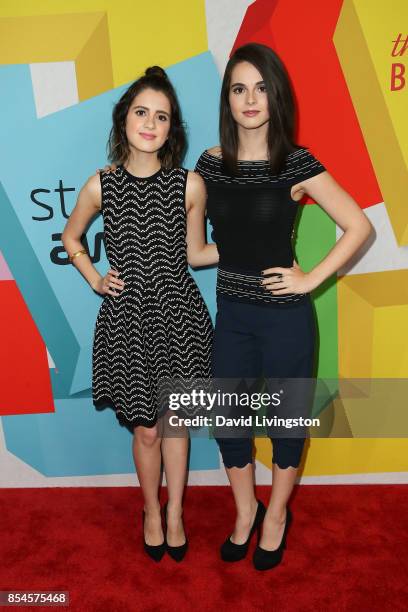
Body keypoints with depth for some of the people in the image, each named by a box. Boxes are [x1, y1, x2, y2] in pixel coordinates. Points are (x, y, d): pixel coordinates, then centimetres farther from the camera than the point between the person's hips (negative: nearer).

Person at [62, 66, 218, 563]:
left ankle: (175, 513, 39)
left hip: (178, 317, 0)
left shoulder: (189, 185, -5)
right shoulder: (101, 187, -4)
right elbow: (70, 237, 14)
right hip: (127, 320, 0)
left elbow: (194, 252, 5)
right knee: (146, 428, 11)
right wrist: (95, 280, 2)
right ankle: (151, 513, 40)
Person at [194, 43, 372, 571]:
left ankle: (276, 515, 41)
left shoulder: (296, 163, -9)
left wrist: (311, 278, -12)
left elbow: (358, 226, -7)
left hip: (284, 316, -3)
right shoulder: (210, 163, 1)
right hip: (231, 314, 4)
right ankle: (245, 512, 42)